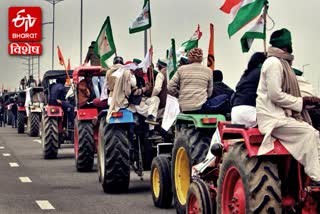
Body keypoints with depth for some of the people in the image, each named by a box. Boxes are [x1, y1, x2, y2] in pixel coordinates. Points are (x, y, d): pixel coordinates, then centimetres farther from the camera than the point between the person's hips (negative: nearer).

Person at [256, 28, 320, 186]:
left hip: (283, 114, 9)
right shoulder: (274, 62, -12)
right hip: (273, 118, -9)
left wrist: (305, 100, 7)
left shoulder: (281, 62, 19)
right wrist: (302, 101, -14)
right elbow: (276, 95, -20)